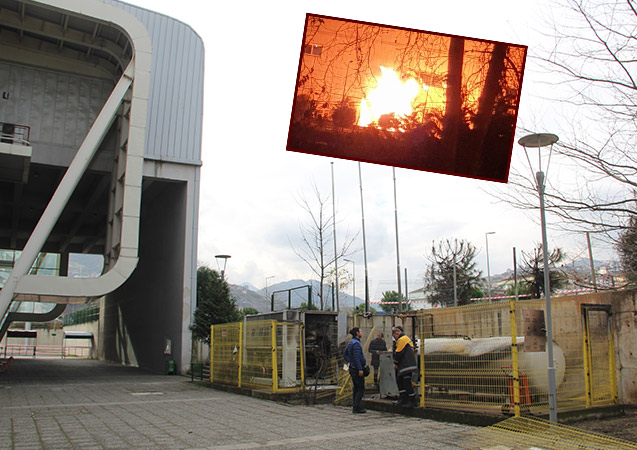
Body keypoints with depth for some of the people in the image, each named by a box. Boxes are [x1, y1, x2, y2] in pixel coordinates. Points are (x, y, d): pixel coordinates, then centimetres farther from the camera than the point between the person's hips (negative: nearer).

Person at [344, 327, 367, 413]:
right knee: (361, 388, -6)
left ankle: (355, 407, 19)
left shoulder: (351, 342, 13)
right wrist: (360, 369, -23)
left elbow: (345, 354, 21)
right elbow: (356, 357, -23)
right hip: (357, 369, -10)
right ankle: (356, 407, -7)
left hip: (353, 368, 10)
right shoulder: (356, 343, -17)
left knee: (356, 388, 14)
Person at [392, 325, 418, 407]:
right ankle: (403, 399, 18)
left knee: (407, 382, -8)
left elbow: (398, 353, -14)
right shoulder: (406, 338, 21)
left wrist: (395, 363, -3)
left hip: (406, 366, -11)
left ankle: (412, 401, -5)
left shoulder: (401, 340, -13)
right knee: (399, 380, 14)